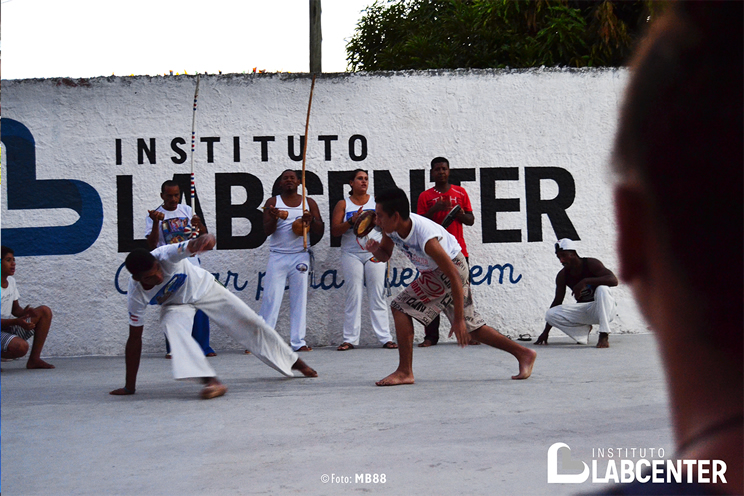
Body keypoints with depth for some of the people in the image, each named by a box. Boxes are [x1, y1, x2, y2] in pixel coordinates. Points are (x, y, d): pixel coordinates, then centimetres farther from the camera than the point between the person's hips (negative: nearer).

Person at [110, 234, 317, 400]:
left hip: (204, 287, 0)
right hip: (176, 304, 0)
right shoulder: (135, 296, -30)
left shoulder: (165, 255, -38)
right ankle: (211, 381, -45)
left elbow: (190, 247, -57)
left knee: (251, 323, 2)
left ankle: (294, 362, 25)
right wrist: (129, 386, -21)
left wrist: (205, 239, -84)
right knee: (173, 326, -36)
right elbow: (135, 338, -23)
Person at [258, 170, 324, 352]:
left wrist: (311, 220, -15)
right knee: (271, 298, -5)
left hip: (300, 256, 2)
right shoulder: (273, 202, 5)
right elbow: (267, 231, -3)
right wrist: (274, 217, -23)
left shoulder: (309, 203, 10)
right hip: (277, 256, -1)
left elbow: (320, 231, 6)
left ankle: (298, 341, 6)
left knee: (299, 299, 1)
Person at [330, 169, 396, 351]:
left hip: (375, 254, 1)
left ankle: (385, 337, 0)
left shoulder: (376, 202, 9)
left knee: (377, 296, -1)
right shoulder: (343, 204, 6)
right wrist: (351, 221, -16)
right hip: (351, 254, -1)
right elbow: (334, 230, -1)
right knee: (353, 296, -2)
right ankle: (350, 339, 2)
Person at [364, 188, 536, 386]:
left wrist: (458, 319, -29)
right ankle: (523, 354, 24)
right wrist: (376, 250, -21)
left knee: (401, 307, -16)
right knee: (470, 326, 15)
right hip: (433, 271, 9)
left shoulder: (425, 238, -36)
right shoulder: (391, 228, -14)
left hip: (452, 268, -9)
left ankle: (404, 372, -9)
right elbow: (385, 255, 6)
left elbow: (454, 277, -31)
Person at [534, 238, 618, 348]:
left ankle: (604, 335, -35)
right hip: (583, 312, 4)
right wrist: (546, 332, 0)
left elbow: (613, 280, -30)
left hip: (605, 309, -4)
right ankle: (584, 329, 1)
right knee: (550, 314, -17)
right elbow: (557, 302, 3)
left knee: (602, 289, -36)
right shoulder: (562, 275, -3)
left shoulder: (591, 264, -16)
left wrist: (585, 281, -39)